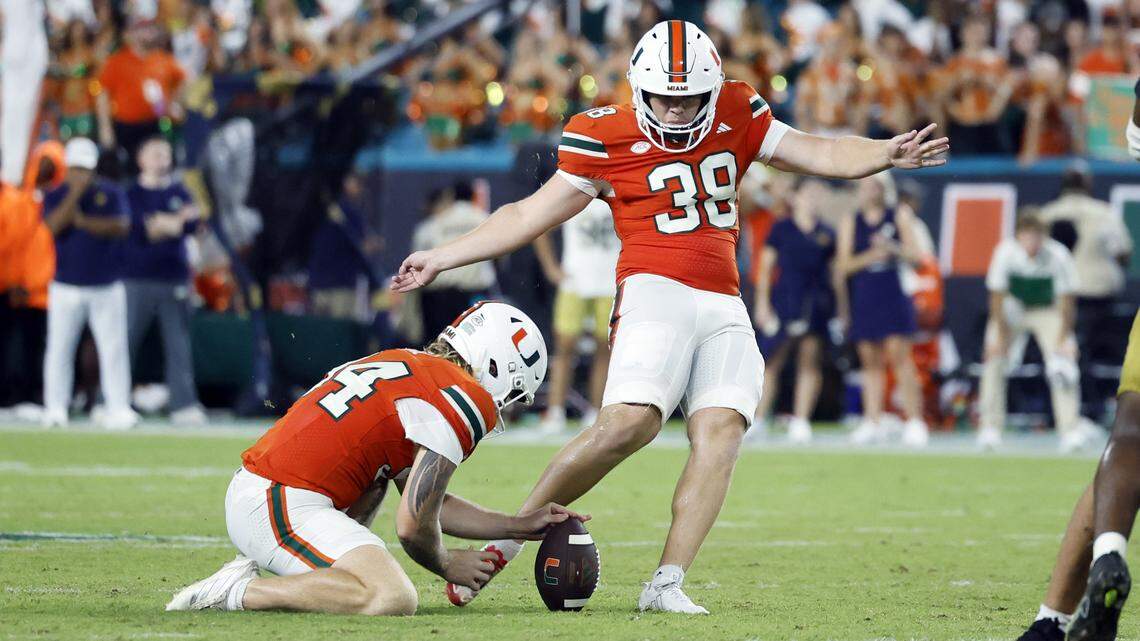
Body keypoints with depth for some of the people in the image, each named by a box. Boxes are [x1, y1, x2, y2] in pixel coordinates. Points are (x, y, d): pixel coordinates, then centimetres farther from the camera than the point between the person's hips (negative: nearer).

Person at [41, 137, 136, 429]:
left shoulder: (111, 193, 3)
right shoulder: (56, 196, 3)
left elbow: (122, 225, -12)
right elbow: (54, 225, -15)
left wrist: (85, 222, -19)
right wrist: (75, 193, -20)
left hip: (107, 287, 0)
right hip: (66, 286, 0)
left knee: (113, 347, -3)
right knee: (59, 348, 0)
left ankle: (119, 408, -3)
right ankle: (55, 409, 6)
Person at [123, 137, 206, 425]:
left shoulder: (180, 192, 13)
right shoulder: (131, 193, 4)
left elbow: (192, 224, -1)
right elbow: (137, 226, -12)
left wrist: (158, 223, -12)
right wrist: (176, 220, -11)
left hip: (175, 279, 3)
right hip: (137, 279, -3)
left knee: (179, 344, 1)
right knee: (124, 342, -3)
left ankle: (184, 405, 0)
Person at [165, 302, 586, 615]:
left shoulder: (402, 366, 23)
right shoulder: (462, 400, -7)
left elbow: (427, 503, 28)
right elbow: (414, 525, -8)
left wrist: (521, 526, 31)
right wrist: (447, 567, 13)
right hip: (284, 509, -10)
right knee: (393, 599, -24)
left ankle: (262, 570, 16)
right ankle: (241, 593, -16)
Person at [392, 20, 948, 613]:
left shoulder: (736, 117, 12)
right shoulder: (607, 140, 0)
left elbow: (818, 154, 16)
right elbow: (529, 215, 6)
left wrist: (887, 154, -1)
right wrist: (441, 258, 4)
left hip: (724, 307, 5)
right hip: (656, 294, -5)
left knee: (721, 432, -14)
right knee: (628, 423, -25)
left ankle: (666, 583, -16)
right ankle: (509, 538, -15)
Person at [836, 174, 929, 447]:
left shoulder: (900, 217, 5)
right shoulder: (850, 222, 8)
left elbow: (916, 255, 0)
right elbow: (843, 265, 1)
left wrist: (893, 248, -18)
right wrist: (869, 256, -15)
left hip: (894, 296, -2)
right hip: (861, 299, 2)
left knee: (899, 354, -10)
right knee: (870, 360, 4)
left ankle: (914, 421, -8)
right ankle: (873, 421, 7)